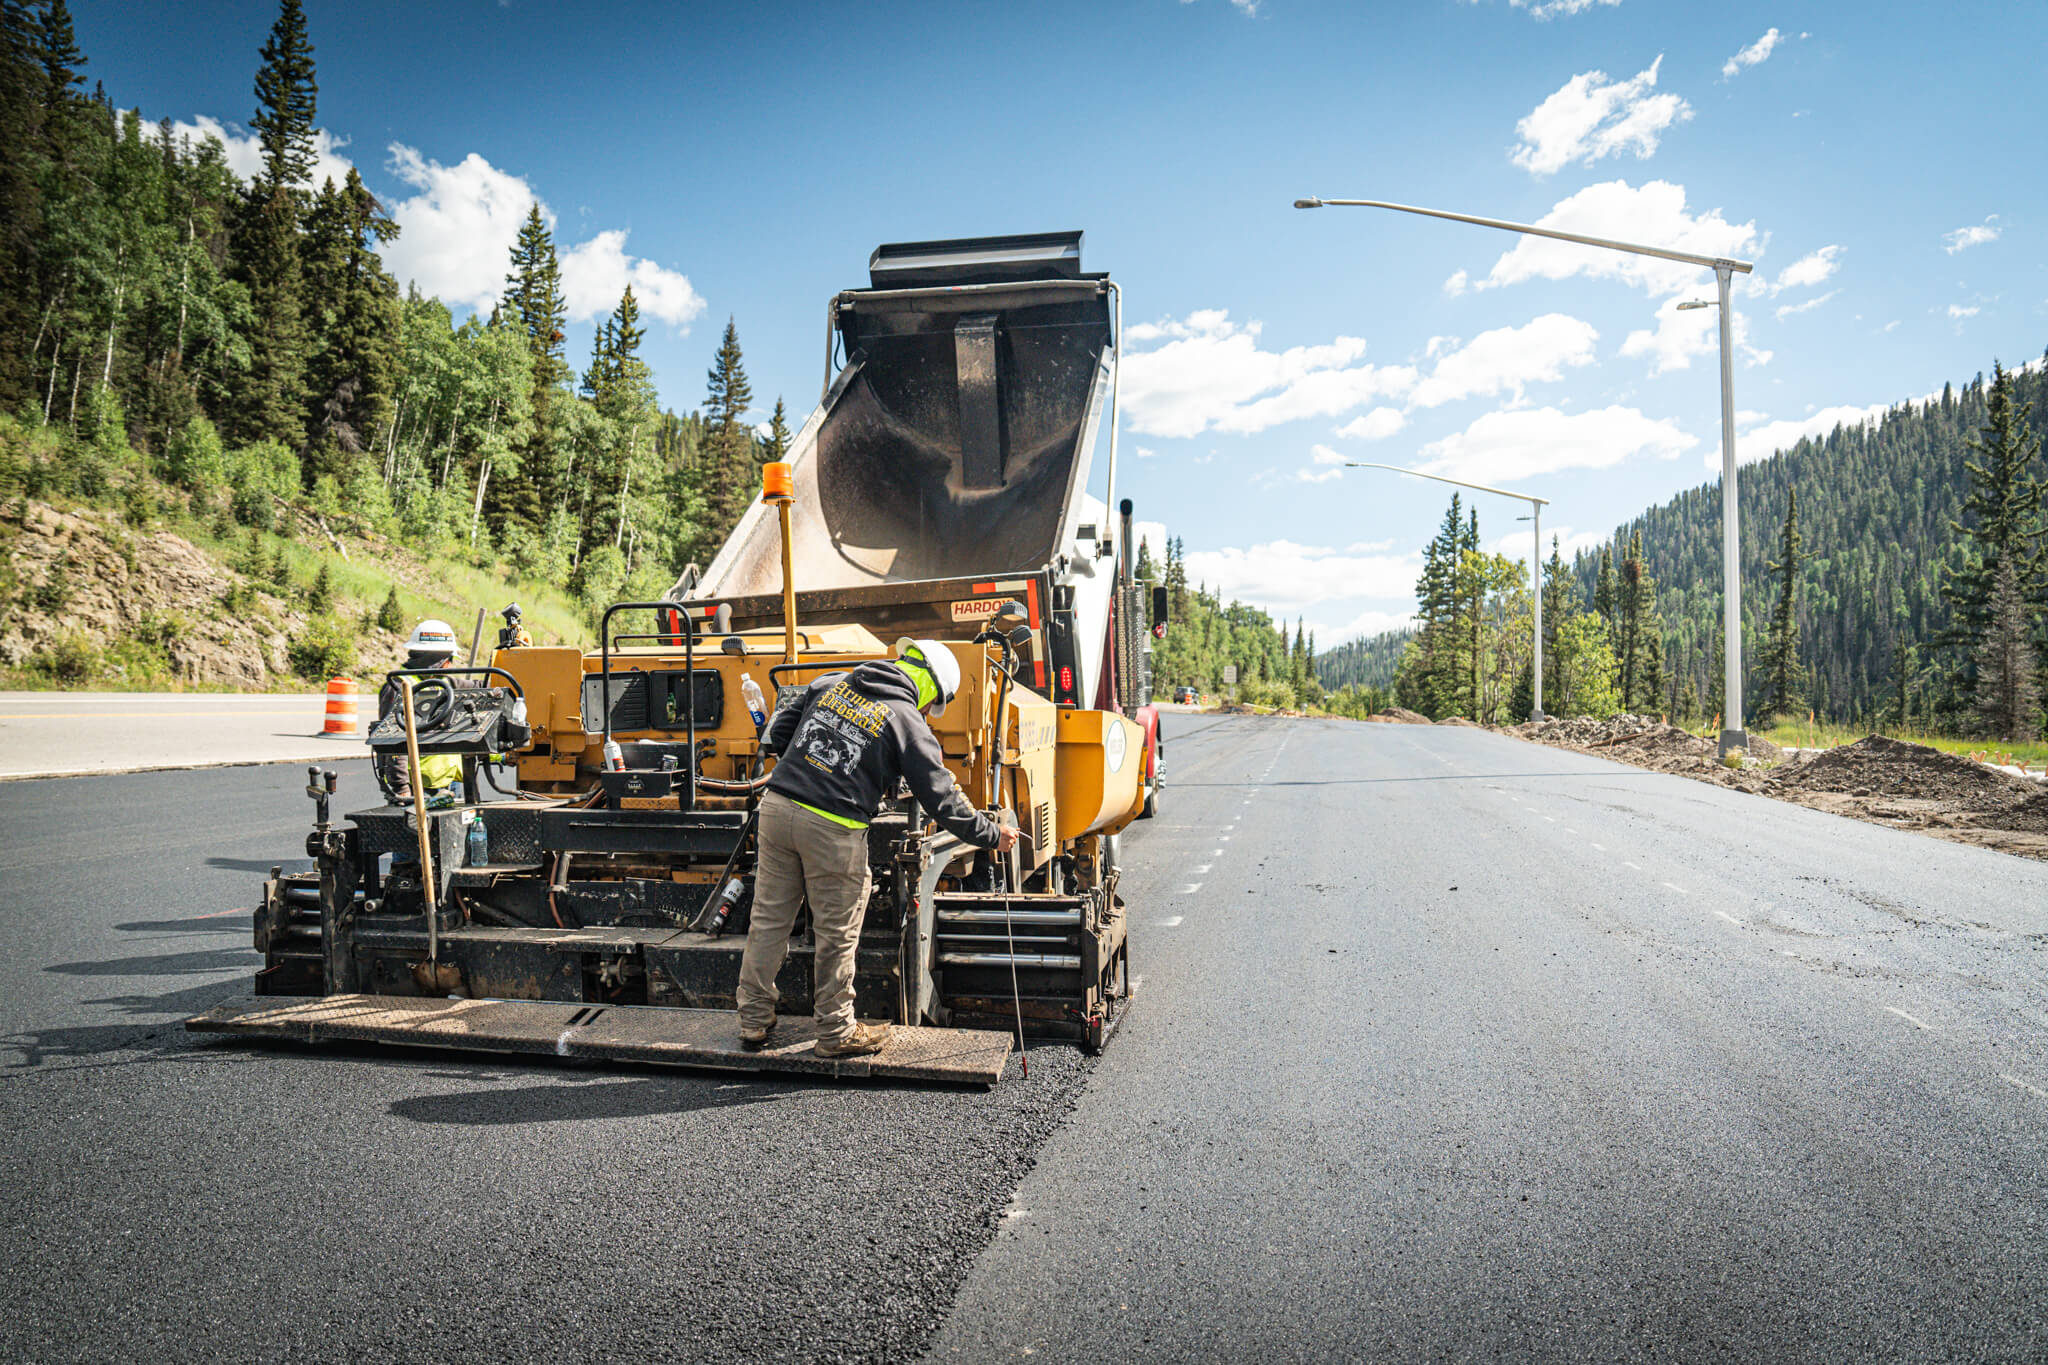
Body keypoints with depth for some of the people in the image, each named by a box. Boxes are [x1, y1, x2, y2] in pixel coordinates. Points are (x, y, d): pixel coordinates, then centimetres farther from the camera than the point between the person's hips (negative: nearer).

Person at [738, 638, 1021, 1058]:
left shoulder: (829, 685, 13)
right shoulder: (907, 722, -3)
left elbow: (778, 731, 19)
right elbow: (942, 799, -2)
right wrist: (992, 835, 10)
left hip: (776, 806, 6)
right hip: (832, 829, -6)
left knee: (768, 918, 15)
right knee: (837, 934, 9)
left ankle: (754, 1019, 27)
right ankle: (836, 1032, 22)